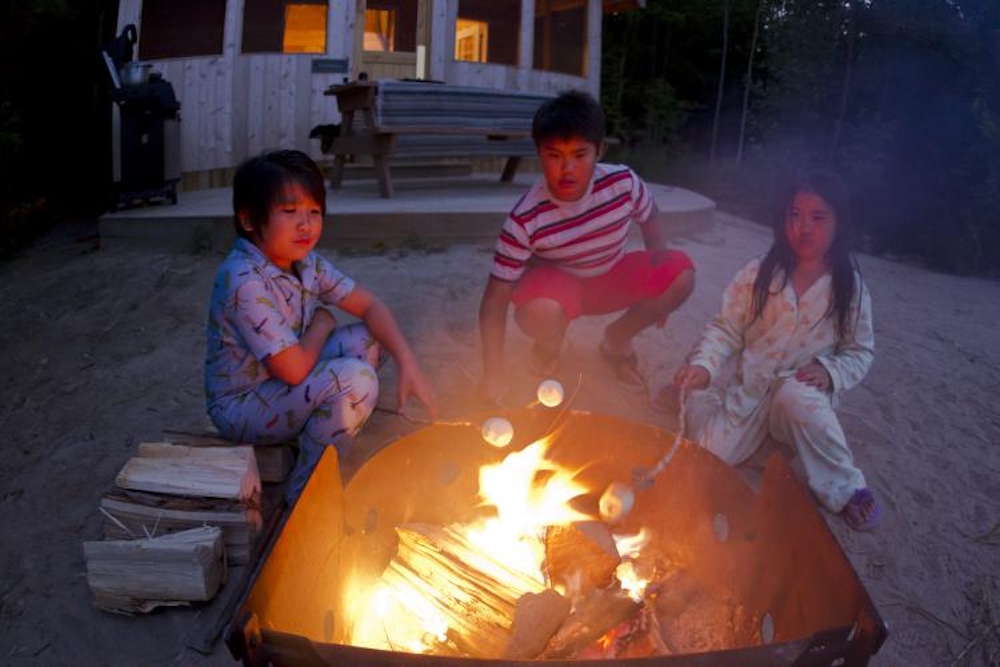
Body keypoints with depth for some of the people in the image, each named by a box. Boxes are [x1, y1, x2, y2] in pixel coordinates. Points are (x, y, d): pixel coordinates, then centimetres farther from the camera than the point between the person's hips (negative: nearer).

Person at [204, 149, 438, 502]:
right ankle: (305, 493, -6)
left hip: (279, 388, 8)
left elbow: (369, 305, -1)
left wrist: (409, 365, -14)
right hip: (240, 409, -8)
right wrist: (322, 324, -9)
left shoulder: (306, 262, -3)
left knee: (364, 341, -5)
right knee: (355, 379, -26)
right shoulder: (244, 281, -29)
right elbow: (295, 370, -29)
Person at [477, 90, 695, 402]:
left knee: (681, 273, -20)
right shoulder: (525, 221, -29)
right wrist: (494, 373, -32)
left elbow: (648, 217, 4)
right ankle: (548, 350, 3)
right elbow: (496, 299, -25)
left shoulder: (623, 182, -21)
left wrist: (657, 283, -7)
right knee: (541, 313, -39)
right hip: (555, 285, -4)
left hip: (611, 279, 4)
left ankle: (617, 339, 8)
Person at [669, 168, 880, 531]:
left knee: (795, 396, -39)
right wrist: (702, 365, -23)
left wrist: (830, 371, -14)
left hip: (805, 390, -1)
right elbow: (725, 329, -4)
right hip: (751, 389, 1)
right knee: (714, 449, -23)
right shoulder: (759, 274, -5)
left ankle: (844, 488, -17)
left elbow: (860, 351, 7)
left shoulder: (850, 287, -2)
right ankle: (700, 400, 14)